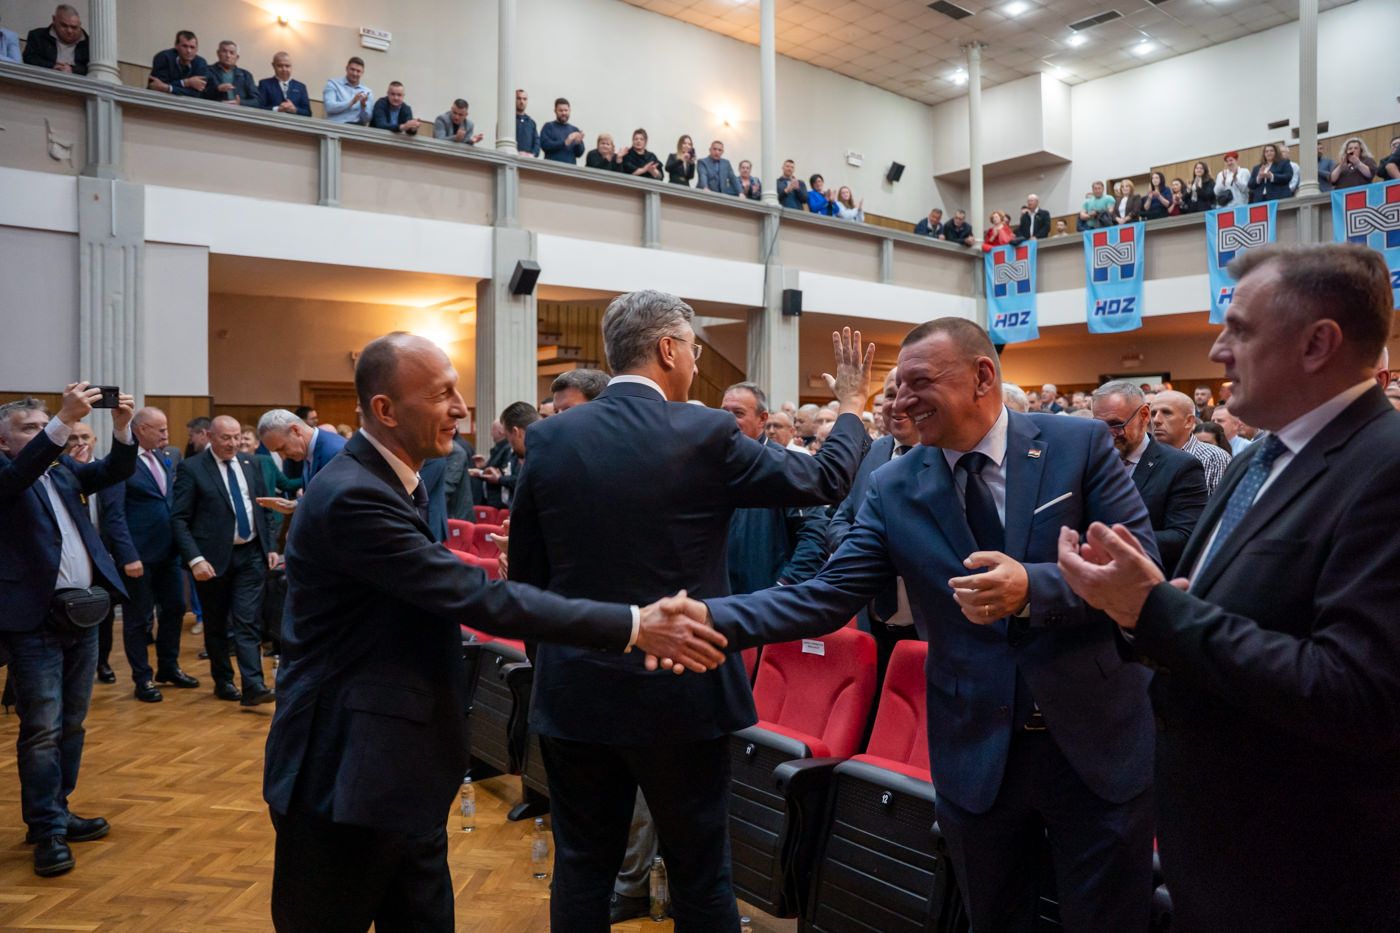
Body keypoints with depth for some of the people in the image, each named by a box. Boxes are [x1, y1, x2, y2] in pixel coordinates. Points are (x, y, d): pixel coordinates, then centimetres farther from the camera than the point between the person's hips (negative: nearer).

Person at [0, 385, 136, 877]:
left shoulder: (62, 467, 13)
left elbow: (116, 470, 3)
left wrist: (122, 427, -16)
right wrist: (66, 419, -38)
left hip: (83, 612, 6)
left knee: (71, 724, 14)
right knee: (42, 729, -3)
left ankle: (57, 813, 25)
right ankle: (47, 832, 5)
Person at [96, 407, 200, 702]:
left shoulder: (162, 458, 10)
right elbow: (114, 514, -17)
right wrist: (128, 556, -21)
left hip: (169, 551, 7)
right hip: (139, 555, -7)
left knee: (174, 608, 16)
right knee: (138, 618, 8)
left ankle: (168, 667, 33)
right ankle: (143, 678, 21)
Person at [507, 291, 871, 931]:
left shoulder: (549, 438, -3)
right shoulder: (706, 434, -12)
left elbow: (525, 574, 5)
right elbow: (822, 481, 0)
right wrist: (850, 407, 17)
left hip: (573, 692, 3)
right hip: (681, 693, -3)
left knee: (582, 871, 16)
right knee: (700, 876, 13)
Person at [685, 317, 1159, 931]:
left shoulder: (1081, 444, -6)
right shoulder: (893, 488, -2)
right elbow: (827, 596, -7)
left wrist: (1033, 587, -29)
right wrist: (715, 618, -22)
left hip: (1099, 743, -1)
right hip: (975, 756, 2)